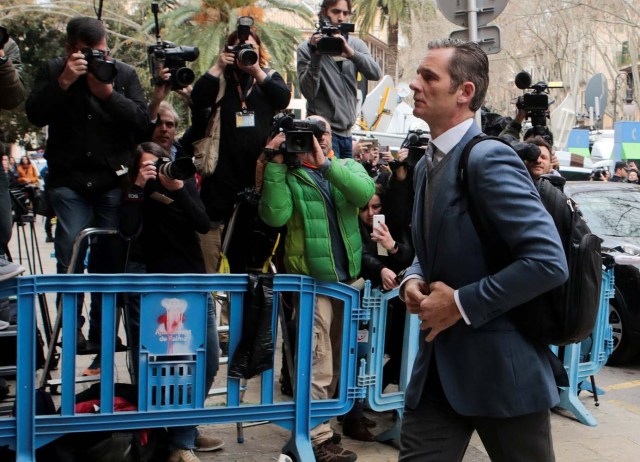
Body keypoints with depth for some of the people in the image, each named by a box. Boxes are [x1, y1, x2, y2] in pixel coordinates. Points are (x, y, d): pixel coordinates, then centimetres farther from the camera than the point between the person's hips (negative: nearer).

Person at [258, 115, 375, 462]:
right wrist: (275, 164, -17)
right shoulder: (290, 174, 1)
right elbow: (275, 216, -16)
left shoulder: (347, 167, 8)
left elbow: (364, 192, -14)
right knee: (319, 361, -6)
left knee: (336, 355, 17)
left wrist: (325, 163, -20)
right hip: (311, 276, -5)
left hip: (347, 275, 5)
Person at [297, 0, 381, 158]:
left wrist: (351, 52, -24)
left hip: (347, 131, 5)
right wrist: (316, 56, -21)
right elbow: (309, 92, -13)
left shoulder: (356, 44, 7)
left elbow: (376, 74, -9)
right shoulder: (307, 48, -3)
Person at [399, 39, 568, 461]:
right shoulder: (427, 165, 11)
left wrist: (462, 304, -19)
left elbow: (548, 261, -24)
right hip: (440, 365, 7)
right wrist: (413, 279, 2)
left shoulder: (489, 158, -17)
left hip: (500, 366, -7)